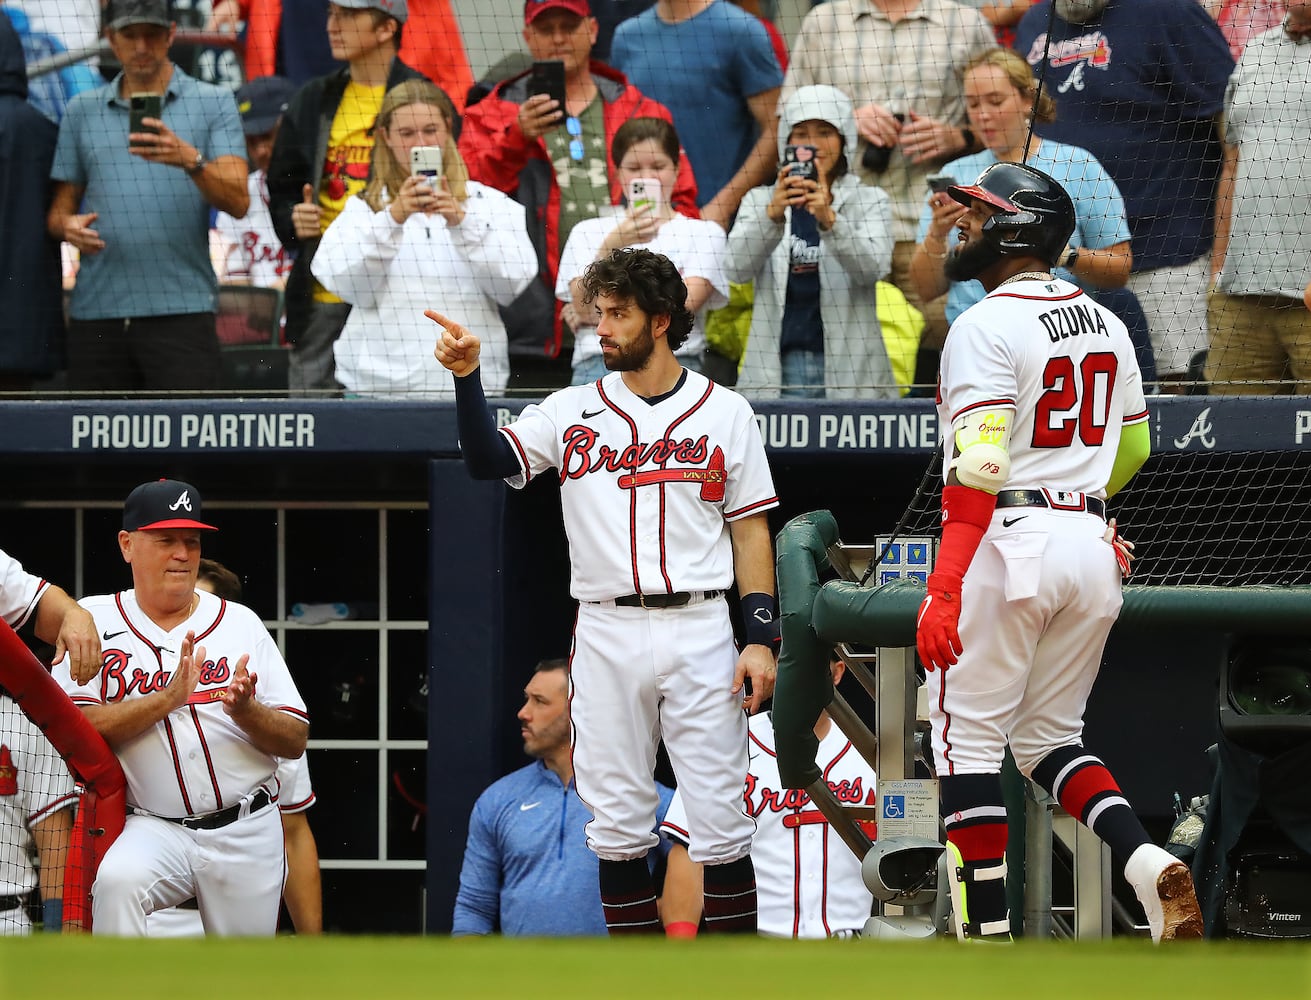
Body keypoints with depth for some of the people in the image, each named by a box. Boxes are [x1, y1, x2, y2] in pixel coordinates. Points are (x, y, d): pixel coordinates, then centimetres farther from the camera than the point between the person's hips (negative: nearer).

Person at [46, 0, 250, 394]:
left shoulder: (214, 103, 5)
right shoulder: (83, 110, 15)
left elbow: (237, 201, -6)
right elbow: (59, 210, 17)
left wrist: (190, 161, -25)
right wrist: (69, 225, -7)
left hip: (180, 313, -3)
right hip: (95, 313, 3)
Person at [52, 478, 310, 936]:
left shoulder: (242, 623, 6)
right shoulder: (95, 620, 1)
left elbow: (295, 741, 3)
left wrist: (245, 711, -19)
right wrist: (167, 699, -23)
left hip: (247, 833, 3)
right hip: (152, 830, -2)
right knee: (117, 882, -34)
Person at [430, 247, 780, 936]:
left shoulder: (724, 412, 6)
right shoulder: (573, 412, 8)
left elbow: (751, 532, 6)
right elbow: (489, 462, -5)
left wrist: (762, 639, -3)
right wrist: (466, 379, -19)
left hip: (698, 629, -2)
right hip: (606, 637, 2)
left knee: (720, 815, -4)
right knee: (616, 820, 3)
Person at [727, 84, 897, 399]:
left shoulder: (870, 201, 8)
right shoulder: (759, 201, 11)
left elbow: (872, 267, -11)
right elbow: (737, 267, -7)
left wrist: (828, 219, -28)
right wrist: (772, 215, -25)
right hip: (776, 370, 1)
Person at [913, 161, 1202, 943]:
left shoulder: (988, 326, -11)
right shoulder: (1105, 322, 12)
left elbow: (978, 467, -21)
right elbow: (1134, 446, 23)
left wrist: (944, 589, -26)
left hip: (1008, 539, -7)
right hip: (1093, 545, 7)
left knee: (969, 738, 2)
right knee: (1049, 736, 17)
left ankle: (987, 936, -1)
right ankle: (1148, 863, -8)